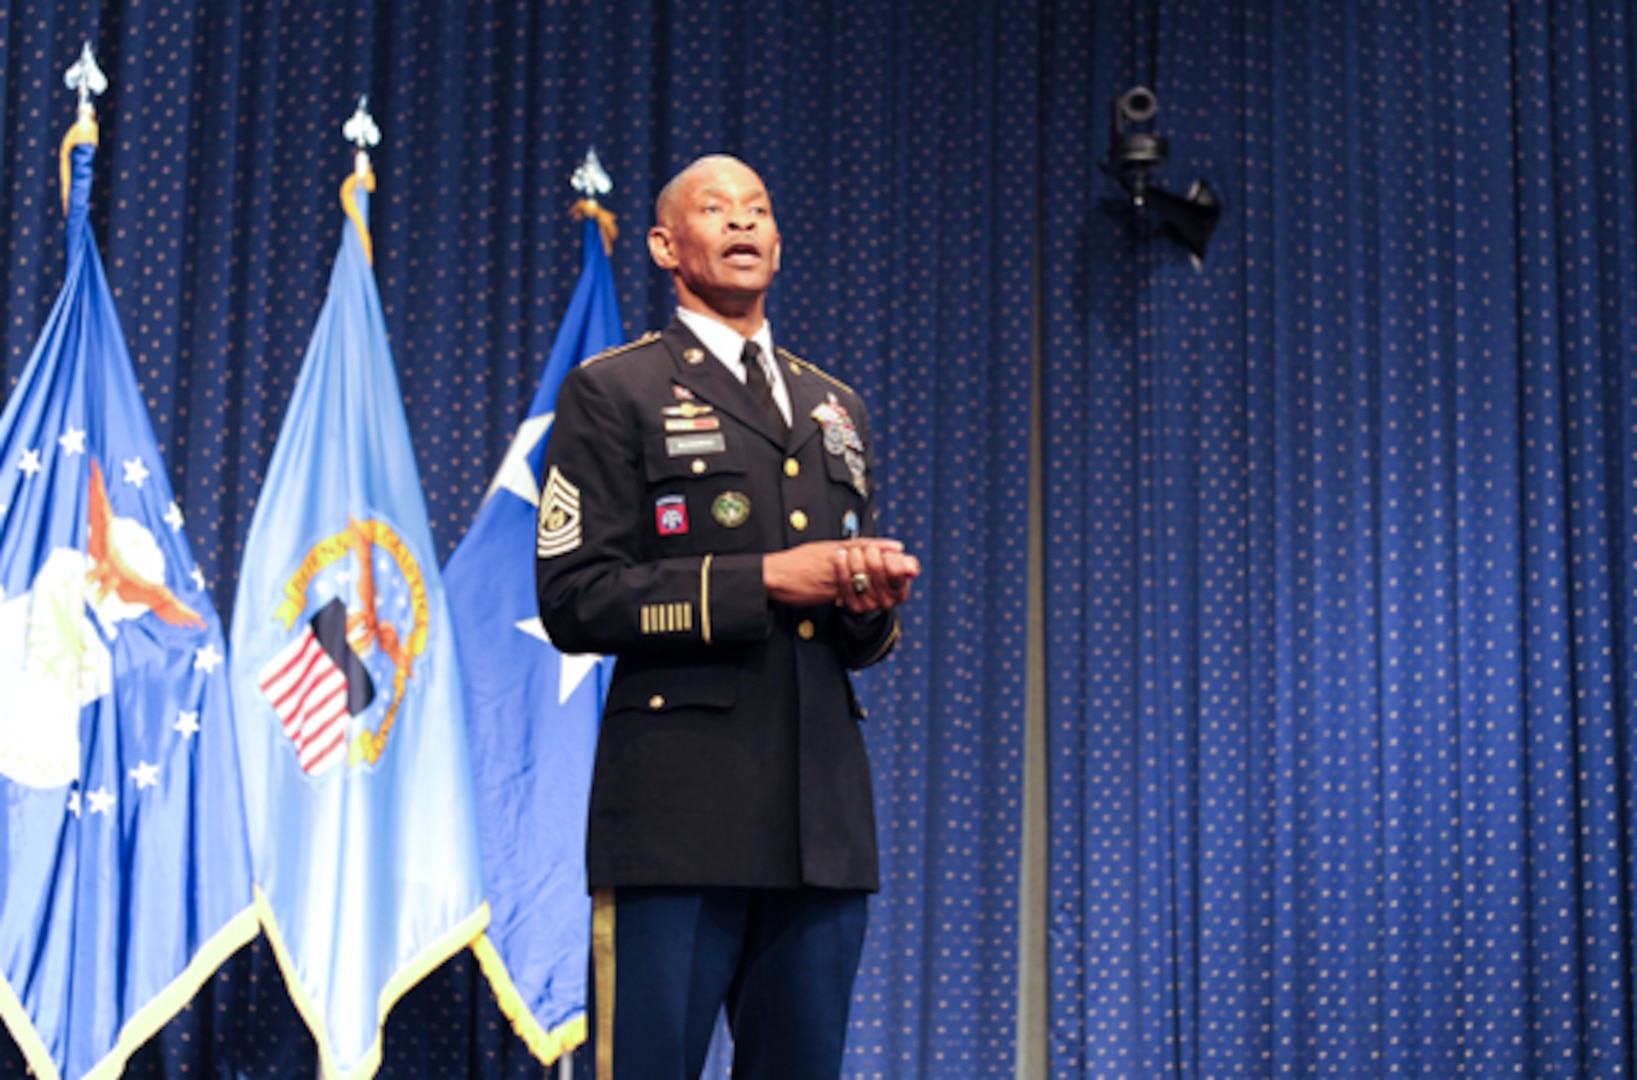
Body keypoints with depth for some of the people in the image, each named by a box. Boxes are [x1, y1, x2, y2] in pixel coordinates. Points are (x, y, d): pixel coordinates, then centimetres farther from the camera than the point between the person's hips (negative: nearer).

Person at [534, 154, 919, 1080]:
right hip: (679, 817, -5)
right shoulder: (613, 394, 5)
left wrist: (874, 597, 0)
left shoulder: (837, 409, 24)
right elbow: (576, 597, -6)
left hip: (824, 821, 6)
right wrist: (763, 580, -13)